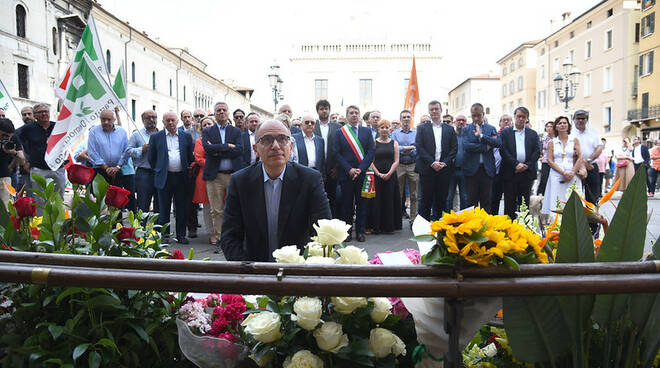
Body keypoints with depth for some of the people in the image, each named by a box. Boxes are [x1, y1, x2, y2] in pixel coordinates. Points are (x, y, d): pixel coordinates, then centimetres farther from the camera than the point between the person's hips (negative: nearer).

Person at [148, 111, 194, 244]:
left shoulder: (186, 136, 8)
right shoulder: (156, 137, 5)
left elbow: (191, 156, 13)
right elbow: (151, 157, 10)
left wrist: (186, 169, 9)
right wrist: (158, 170, 10)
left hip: (181, 177, 1)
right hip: (164, 178, -1)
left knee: (182, 208, 5)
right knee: (164, 209, 4)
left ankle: (181, 235, 15)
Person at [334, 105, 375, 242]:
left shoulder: (367, 131, 8)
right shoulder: (340, 132, 4)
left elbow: (371, 151, 1)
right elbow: (337, 154, -1)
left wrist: (360, 169, -10)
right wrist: (349, 169, -11)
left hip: (362, 173, 1)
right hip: (346, 174, -1)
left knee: (361, 203, 5)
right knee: (347, 204, 4)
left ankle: (360, 231, 13)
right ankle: (347, 231, 12)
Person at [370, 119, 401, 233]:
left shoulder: (394, 143, 9)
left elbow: (396, 161, 2)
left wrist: (388, 174, -10)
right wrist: (379, 174, -12)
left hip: (391, 176, 1)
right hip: (376, 176, -1)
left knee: (389, 201, 3)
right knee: (377, 201, -1)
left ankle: (389, 226, 12)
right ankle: (376, 227, 7)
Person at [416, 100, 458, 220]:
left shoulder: (450, 129, 13)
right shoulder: (422, 128, 7)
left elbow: (454, 148, 6)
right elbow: (419, 147, -3)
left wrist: (444, 163, -8)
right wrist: (432, 162, -13)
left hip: (444, 169, 2)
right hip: (427, 169, -2)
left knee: (441, 199, 6)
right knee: (426, 199, 0)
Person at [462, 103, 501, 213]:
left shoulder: (491, 128, 9)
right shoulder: (466, 129, 6)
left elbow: (499, 143, -8)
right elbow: (466, 145, -11)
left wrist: (481, 136, -15)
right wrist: (485, 147, -11)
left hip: (487, 169, 1)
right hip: (472, 169, -1)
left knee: (486, 201, 5)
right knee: (471, 200, 3)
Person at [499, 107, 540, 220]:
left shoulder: (533, 134, 13)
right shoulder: (505, 133, 6)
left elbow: (537, 151, 4)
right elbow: (503, 150, -5)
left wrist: (527, 165, -10)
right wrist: (516, 164, -14)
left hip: (527, 172, 2)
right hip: (510, 172, -2)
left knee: (524, 203, 6)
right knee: (510, 203, 3)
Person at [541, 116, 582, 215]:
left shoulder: (575, 140, 11)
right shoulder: (552, 143, 10)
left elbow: (579, 158, 5)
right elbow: (550, 161, 2)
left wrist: (572, 173, -8)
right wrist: (563, 173, -9)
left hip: (572, 177, 0)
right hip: (556, 176, 0)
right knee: (556, 203, -6)